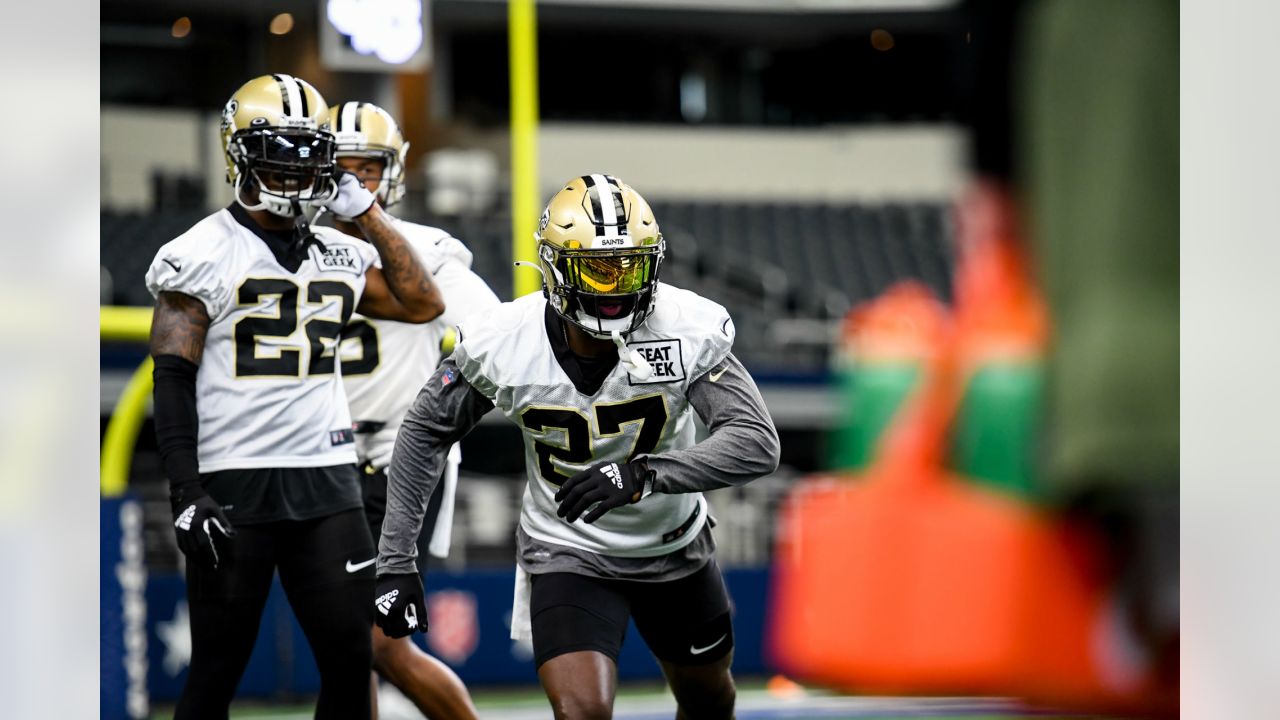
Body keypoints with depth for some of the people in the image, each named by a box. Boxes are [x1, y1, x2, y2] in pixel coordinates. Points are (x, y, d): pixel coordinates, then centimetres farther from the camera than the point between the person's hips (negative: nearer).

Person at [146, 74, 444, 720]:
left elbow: (423, 304, 9)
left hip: (327, 483, 5)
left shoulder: (341, 255, 14)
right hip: (233, 487, -5)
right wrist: (186, 494, -15)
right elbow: (173, 381, -7)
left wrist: (365, 210, 7)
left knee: (349, 660, 2)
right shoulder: (202, 254, -4)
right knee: (218, 667, 1)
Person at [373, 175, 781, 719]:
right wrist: (395, 562, -8)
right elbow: (426, 430, -6)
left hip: (674, 550, 2)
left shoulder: (691, 333, -25)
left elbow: (758, 445, -33)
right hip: (567, 553, -2)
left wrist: (645, 473, -49)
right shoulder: (502, 345, -22)